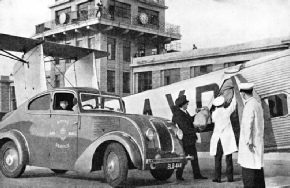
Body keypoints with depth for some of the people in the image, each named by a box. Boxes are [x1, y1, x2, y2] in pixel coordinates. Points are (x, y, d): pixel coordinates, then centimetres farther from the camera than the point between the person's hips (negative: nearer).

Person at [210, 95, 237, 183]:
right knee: (228, 159, 3)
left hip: (217, 138, 2)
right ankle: (230, 177, 4)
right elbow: (233, 104, 13)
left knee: (217, 159, 5)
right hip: (227, 138, -2)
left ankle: (217, 177, 1)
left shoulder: (214, 114, 0)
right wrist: (235, 94, 28)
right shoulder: (227, 111, -4)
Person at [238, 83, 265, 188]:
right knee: (258, 168, 13)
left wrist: (248, 142, -21)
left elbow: (247, 125, -22)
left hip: (250, 142, -9)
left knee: (248, 170, -6)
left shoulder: (249, 106, -16)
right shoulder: (257, 104, 13)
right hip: (258, 142, 9)